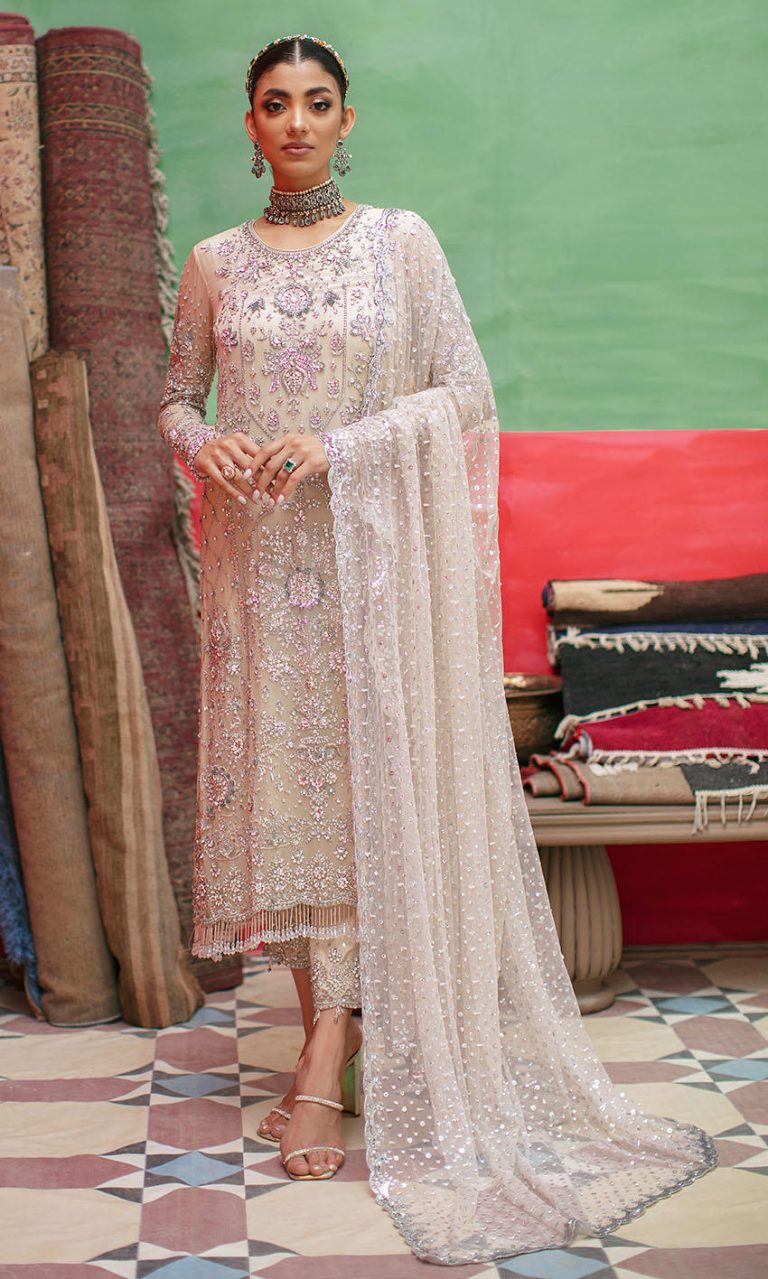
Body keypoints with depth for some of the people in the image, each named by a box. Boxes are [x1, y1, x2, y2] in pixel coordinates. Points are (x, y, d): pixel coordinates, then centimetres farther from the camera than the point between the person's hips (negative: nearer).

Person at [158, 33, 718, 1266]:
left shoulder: (401, 240, 1)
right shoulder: (215, 263, 9)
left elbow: (468, 393, -3)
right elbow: (176, 398, 16)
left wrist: (337, 445, -15)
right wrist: (206, 442, -8)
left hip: (373, 549, -2)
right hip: (261, 554, 3)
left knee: (365, 771, -6)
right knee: (278, 770, 2)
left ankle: (330, 1052, -2)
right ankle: (330, 1027, 14)